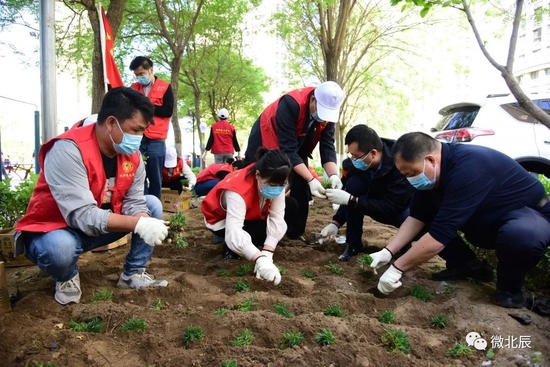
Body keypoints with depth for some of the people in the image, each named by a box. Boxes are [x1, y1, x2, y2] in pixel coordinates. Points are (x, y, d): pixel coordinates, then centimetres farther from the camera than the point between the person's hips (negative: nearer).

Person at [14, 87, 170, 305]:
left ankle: (133, 274, 4)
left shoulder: (132, 154, -9)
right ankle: (67, 278, -1)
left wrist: (147, 225, -33)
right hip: (52, 231, -6)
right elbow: (82, 215, -36)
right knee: (59, 248, -40)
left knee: (153, 205, -4)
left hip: (103, 226, 7)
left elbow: (134, 201, -11)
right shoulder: (69, 150, -30)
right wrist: (138, 224, -42)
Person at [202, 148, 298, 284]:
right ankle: (231, 248, -5)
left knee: (291, 206, -8)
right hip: (222, 220, -6)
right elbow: (234, 232, -52)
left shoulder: (275, 183, -24)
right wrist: (260, 259, -65)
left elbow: (277, 218, -29)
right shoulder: (238, 190, -42)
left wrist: (267, 253, -40)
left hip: (250, 215, 7)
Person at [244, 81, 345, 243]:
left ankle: (295, 233, 13)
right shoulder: (291, 105, -38)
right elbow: (288, 150, -38)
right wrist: (311, 180, -41)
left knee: (301, 190, 1)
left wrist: (333, 175, -34)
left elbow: (327, 146, -18)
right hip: (265, 143, -6)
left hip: (297, 146, 6)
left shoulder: (328, 110, -19)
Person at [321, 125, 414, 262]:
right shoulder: (357, 162, -20)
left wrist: (351, 200, -40)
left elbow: (391, 207, -36)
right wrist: (336, 223, -17)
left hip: (406, 207, -4)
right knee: (353, 184, -22)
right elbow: (350, 195, -7)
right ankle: (353, 244, -9)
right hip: (379, 206, 4)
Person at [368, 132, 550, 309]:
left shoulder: (468, 167, -38)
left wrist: (396, 269, -33)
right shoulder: (429, 172, -11)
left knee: (521, 236, -41)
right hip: (484, 219, 7)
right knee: (426, 213, -6)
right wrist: (387, 252, -17)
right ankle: (465, 264, 10)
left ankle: (510, 286, -9)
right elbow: (417, 217, -6)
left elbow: (440, 233, -39)